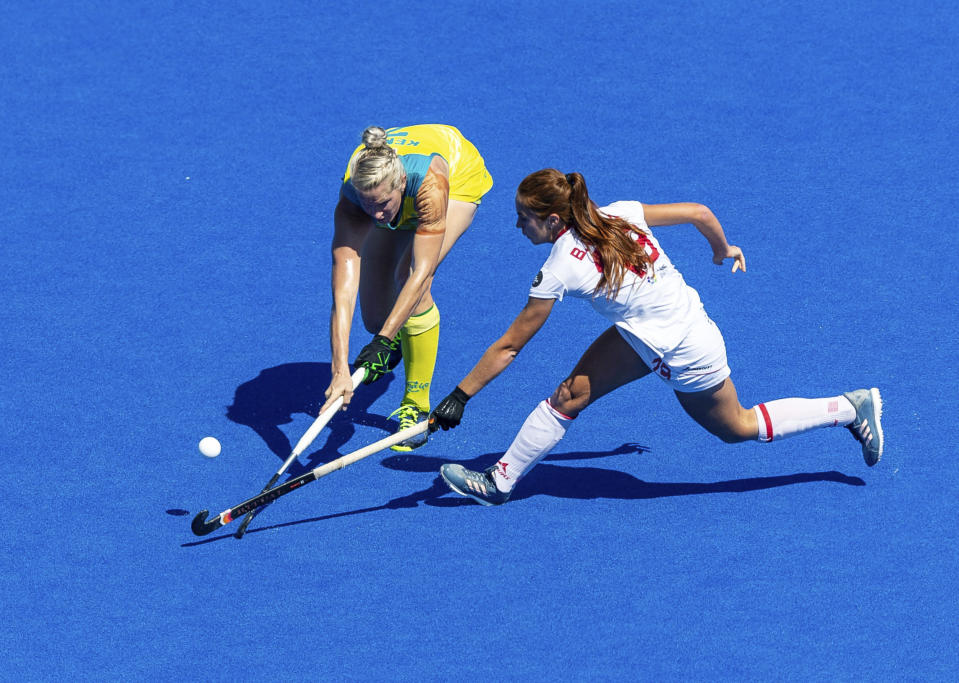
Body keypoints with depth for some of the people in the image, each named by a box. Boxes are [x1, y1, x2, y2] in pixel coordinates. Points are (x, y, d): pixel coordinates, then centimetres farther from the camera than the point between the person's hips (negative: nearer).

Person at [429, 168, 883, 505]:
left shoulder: (560, 270, -26)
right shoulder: (620, 214, -10)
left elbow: (508, 347, -19)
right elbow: (698, 213, -3)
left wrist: (460, 396, -11)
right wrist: (723, 250, 18)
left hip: (684, 354, -8)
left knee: (736, 427, 17)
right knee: (570, 396, 2)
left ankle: (850, 408, 24)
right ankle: (500, 481, 8)